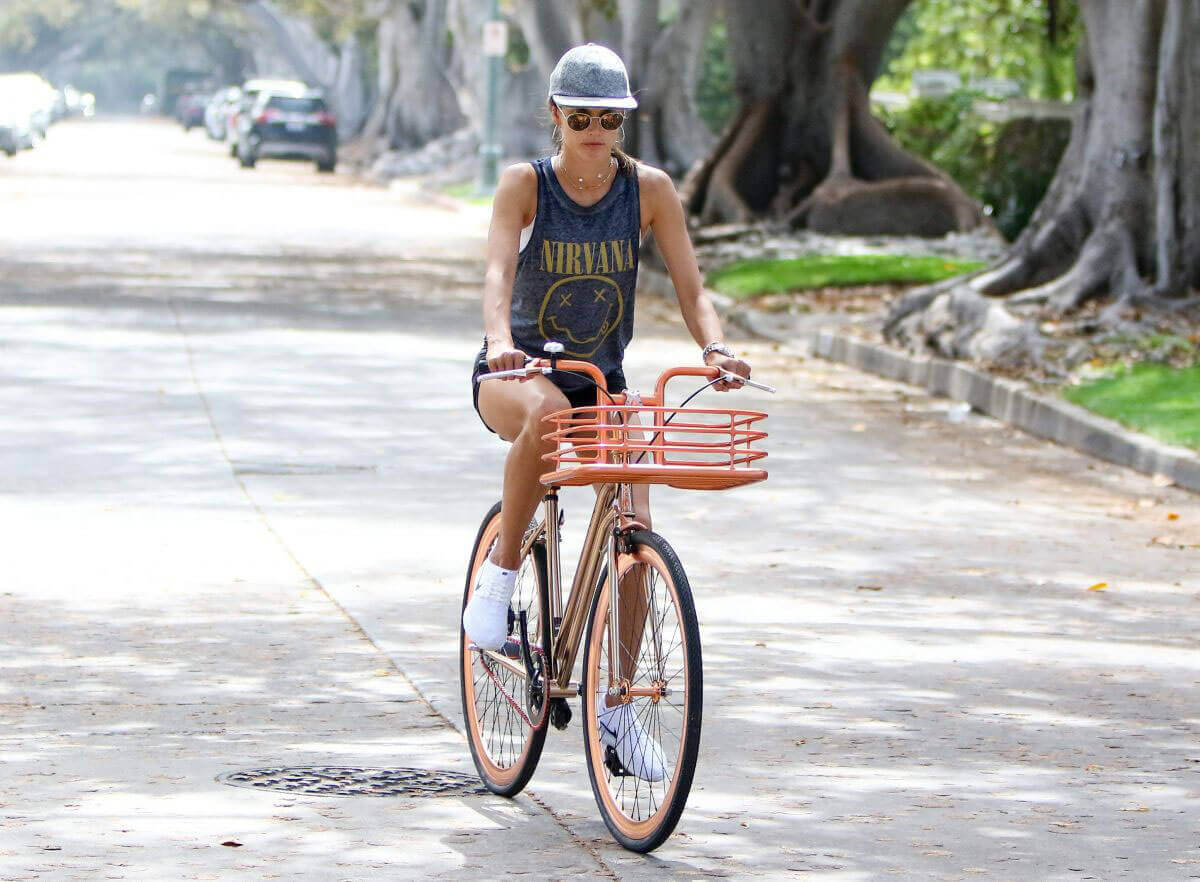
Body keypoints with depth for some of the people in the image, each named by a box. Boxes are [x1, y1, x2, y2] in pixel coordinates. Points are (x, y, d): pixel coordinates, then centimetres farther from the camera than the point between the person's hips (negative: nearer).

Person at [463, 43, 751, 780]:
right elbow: (499, 269, -27)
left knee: (635, 531, -13)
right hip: (516, 374, -3)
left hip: (603, 380, 3)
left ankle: (617, 707, 2)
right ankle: (501, 574, -21)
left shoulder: (650, 190, -7)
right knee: (548, 411, -40)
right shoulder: (526, 184, -12)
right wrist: (499, 341, -47)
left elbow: (690, 286, -11)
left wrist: (716, 346, -32)